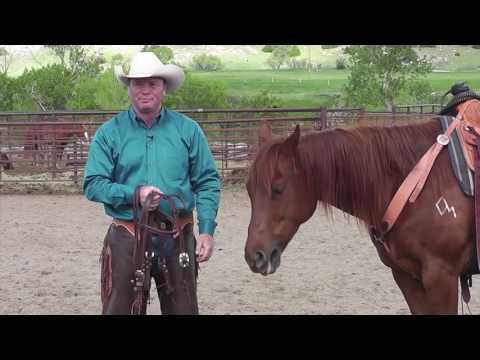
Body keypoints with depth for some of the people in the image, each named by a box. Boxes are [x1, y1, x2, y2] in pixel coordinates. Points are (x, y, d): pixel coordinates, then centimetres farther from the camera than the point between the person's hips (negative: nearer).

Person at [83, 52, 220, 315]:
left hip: (178, 237, 1)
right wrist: (133, 194, -19)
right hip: (126, 237, -1)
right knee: (120, 309, 9)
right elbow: (92, 184, -4)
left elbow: (207, 183, 3)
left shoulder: (188, 130, 2)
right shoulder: (109, 133, -1)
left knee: (183, 309, 11)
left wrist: (207, 231, -7)